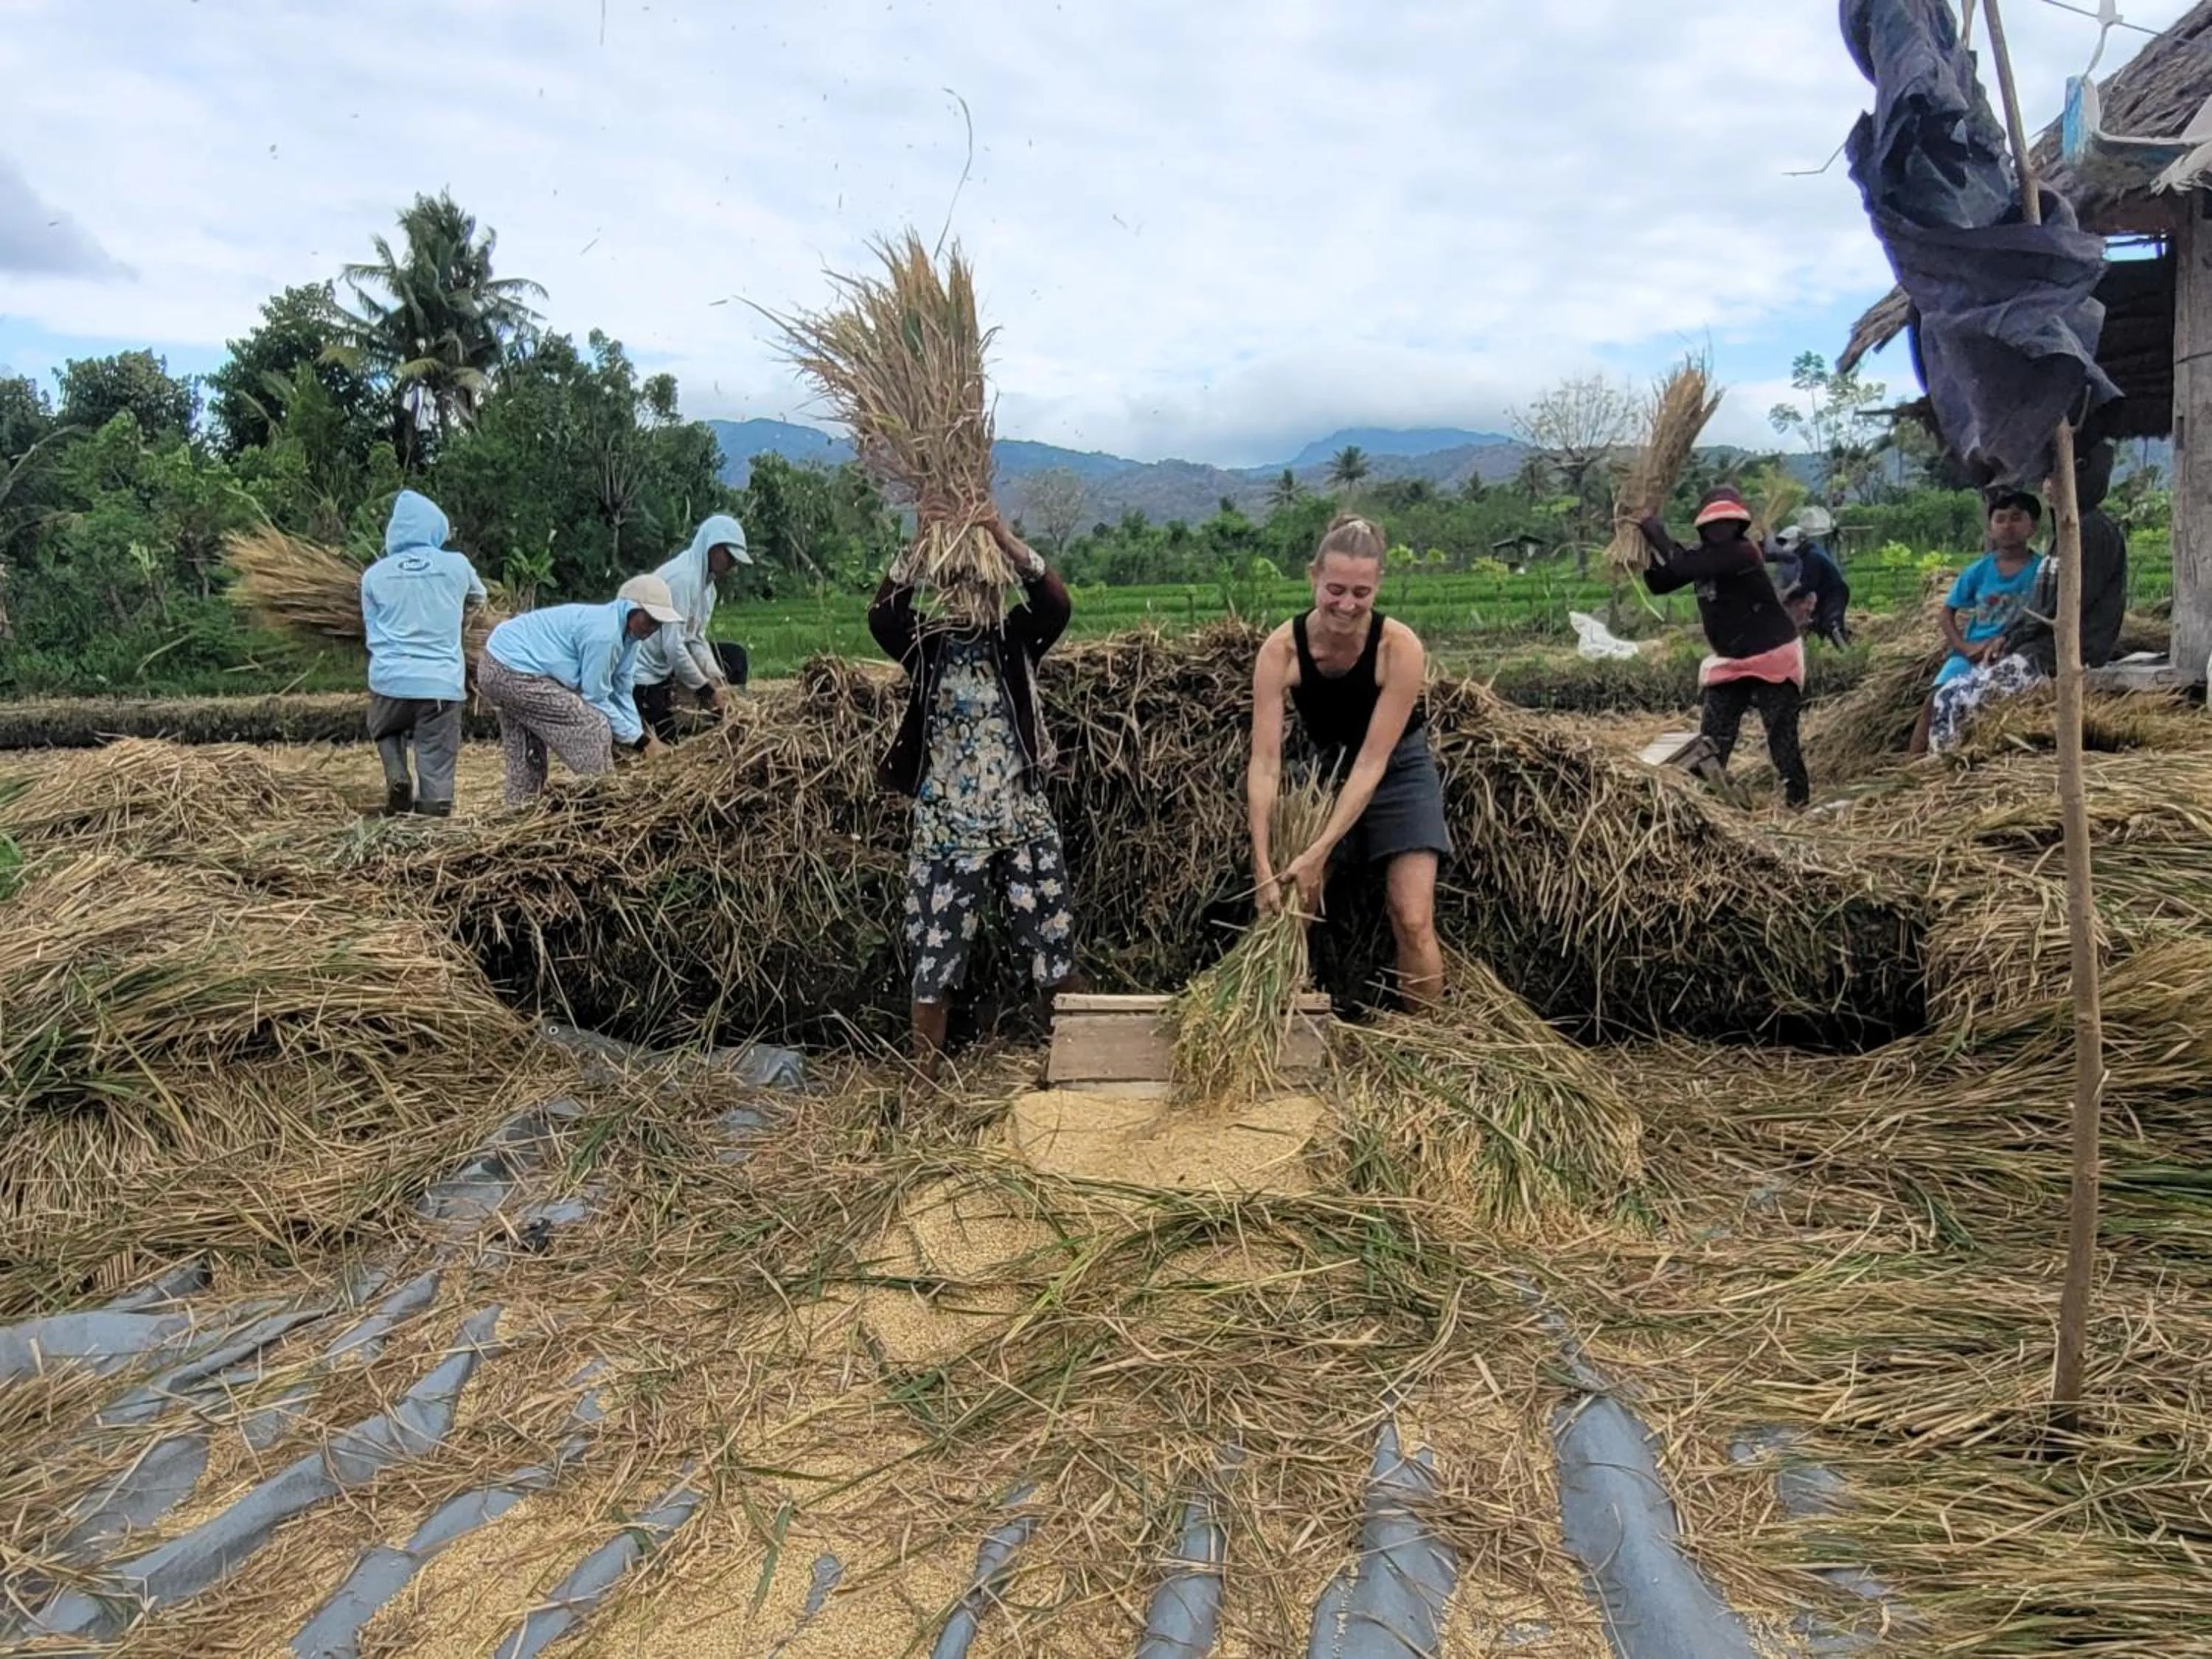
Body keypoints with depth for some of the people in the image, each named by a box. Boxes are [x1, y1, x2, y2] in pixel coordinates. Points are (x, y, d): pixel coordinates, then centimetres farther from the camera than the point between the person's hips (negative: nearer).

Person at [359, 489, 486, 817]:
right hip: (443, 684, -1)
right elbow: (478, 597, 23)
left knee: (386, 733, 29)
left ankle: (397, 776, 4)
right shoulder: (457, 565, 1)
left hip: (390, 680, 2)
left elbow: (372, 633, 12)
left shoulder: (374, 575, 4)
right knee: (436, 768, 1)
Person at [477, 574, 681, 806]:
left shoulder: (627, 634, 6)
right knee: (592, 728, -12)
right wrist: (639, 739, -13)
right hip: (515, 672, -11)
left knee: (526, 759, 22)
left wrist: (642, 737, 1)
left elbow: (621, 694, 9)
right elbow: (595, 698, -20)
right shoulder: (603, 632, -25)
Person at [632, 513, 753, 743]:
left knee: (734, 656, 8)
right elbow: (673, 646, -29)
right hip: (645, 670, -9)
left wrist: (717, 681, -9)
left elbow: (696, 639, 4)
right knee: (665, 744, -4)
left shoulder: (705, 580, 3)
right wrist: (706, 690, -20)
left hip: (666, 665, 9)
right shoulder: (682, 577, -26)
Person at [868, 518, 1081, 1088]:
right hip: (946, 830, 0)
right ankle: (923, 1084, 20)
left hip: (1024, 823, 0)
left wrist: (1002, 536, -27)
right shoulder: (926, 648, 1)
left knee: (1056, 954, 8)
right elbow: (881, 615, -19)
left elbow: (1057, 603, -18)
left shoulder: (1015, 641, 1)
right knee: (934, 962, 5)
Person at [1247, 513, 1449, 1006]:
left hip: (1398, 773, -2)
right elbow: (1265, 762, -25)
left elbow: (1372, 760, -29)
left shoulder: (1400, 647, -29)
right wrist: (1263, 863, -31)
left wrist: (1319, 853, -33)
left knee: (1413, 921, -9)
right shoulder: (1282, 649, -24)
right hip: (1324, 770, 2)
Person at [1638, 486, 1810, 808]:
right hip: (1730, 662, 7)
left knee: (1782, 736, -2)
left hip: (1773, 657, -7)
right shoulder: (1703, 554, 4)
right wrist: (1645, 550, -9)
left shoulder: (1742, 552, -21)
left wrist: (1658, 535, -22)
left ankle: (1798, 797, 10)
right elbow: (1660, 584, 5)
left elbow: (1686, 567, -32)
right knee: (1713, 736, 5)